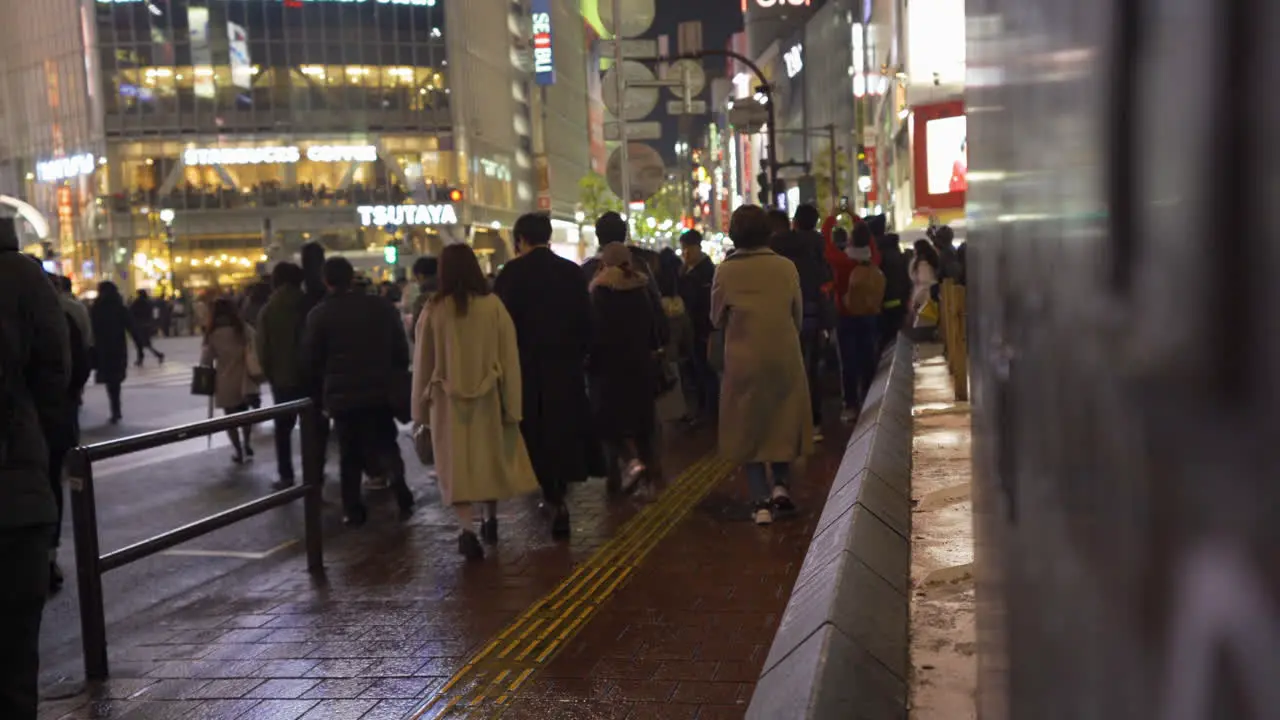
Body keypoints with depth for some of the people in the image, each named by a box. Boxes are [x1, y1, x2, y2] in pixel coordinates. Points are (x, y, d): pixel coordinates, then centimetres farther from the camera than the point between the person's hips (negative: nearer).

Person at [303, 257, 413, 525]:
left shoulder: (319, 314, -6)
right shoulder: (382, 306, -1)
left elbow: (310, 359, -1)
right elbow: (401, 349, 3)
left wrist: (323, 388, 16)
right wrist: (396, 379, 16)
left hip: (342, 394, -1)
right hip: (381, 390, 1)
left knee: (349, 453, 8)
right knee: (385, 445, 12)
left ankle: (353, 510, 7)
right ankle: (402, 496, -3)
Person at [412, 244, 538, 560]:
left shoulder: (433, 309, -7)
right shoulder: (493, 305, -8)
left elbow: (423, 362, 2)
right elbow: (509, 358, -5)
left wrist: (421, 407, 12)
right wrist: (512, 404, 1)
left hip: (448, 399, -1)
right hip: (487, 397, 1)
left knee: (457, 465, 3)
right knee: (489, 458, 19)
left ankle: (468, 529, -11)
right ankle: (489, 520, 32)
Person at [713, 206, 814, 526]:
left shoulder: (725, 271, -10)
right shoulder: (786, 267, -6)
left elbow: (717, 318, 0)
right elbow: (798, 316, 3)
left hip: (744, 359, -1)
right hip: (784, 355, 1)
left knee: (749, 427, 9)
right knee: (782, 422, 19)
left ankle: (762, 501, 3)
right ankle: (781, 484, 6)